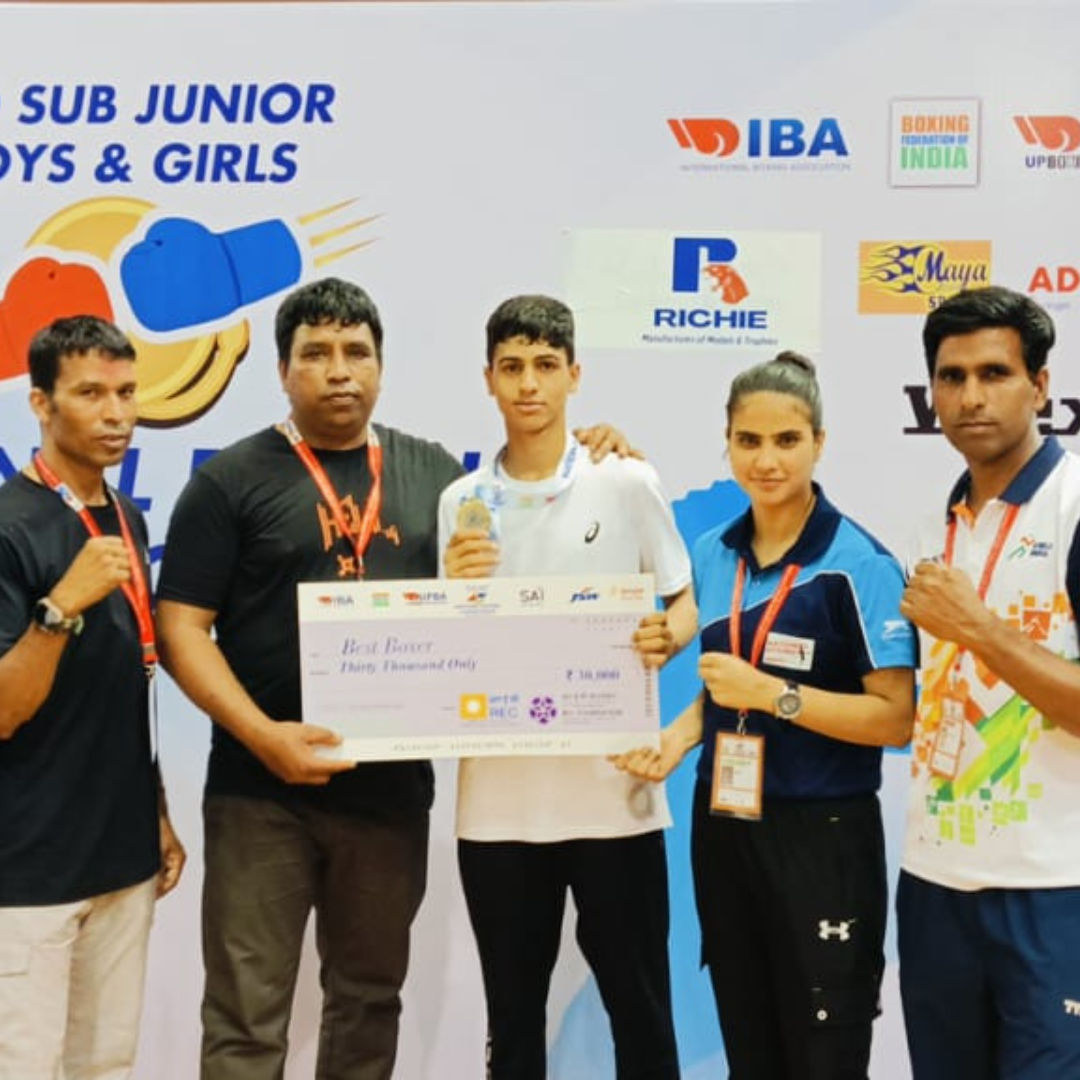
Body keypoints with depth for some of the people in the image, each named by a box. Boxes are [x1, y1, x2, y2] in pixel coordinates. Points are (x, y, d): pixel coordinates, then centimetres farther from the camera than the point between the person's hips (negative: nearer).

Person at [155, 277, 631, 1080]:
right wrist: (263, 734, -20)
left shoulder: (434, 471, 9)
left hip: (393, 787, 3)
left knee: (370, 994, 18)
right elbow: (182, 628, -6)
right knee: (246, 1014, 4)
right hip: (263, 789, -3)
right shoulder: (232, 480, -2)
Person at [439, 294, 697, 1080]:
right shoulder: (461, 504, 4)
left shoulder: (629, 485, -2)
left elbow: (683, 607, 4)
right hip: (498, 803, 2)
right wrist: (454, 590, -13)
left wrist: (665, 638, -18)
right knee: (512, 1017, 15)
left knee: (639, 1007, 10)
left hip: (614, 796, -2)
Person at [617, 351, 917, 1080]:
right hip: (724, 827, 6)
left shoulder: (858, 563, -13)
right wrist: (680, 735, -2)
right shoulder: (711, 555, 5)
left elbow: (895, 718, -15)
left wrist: (773, 694, -22)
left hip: (822, 836, -5)